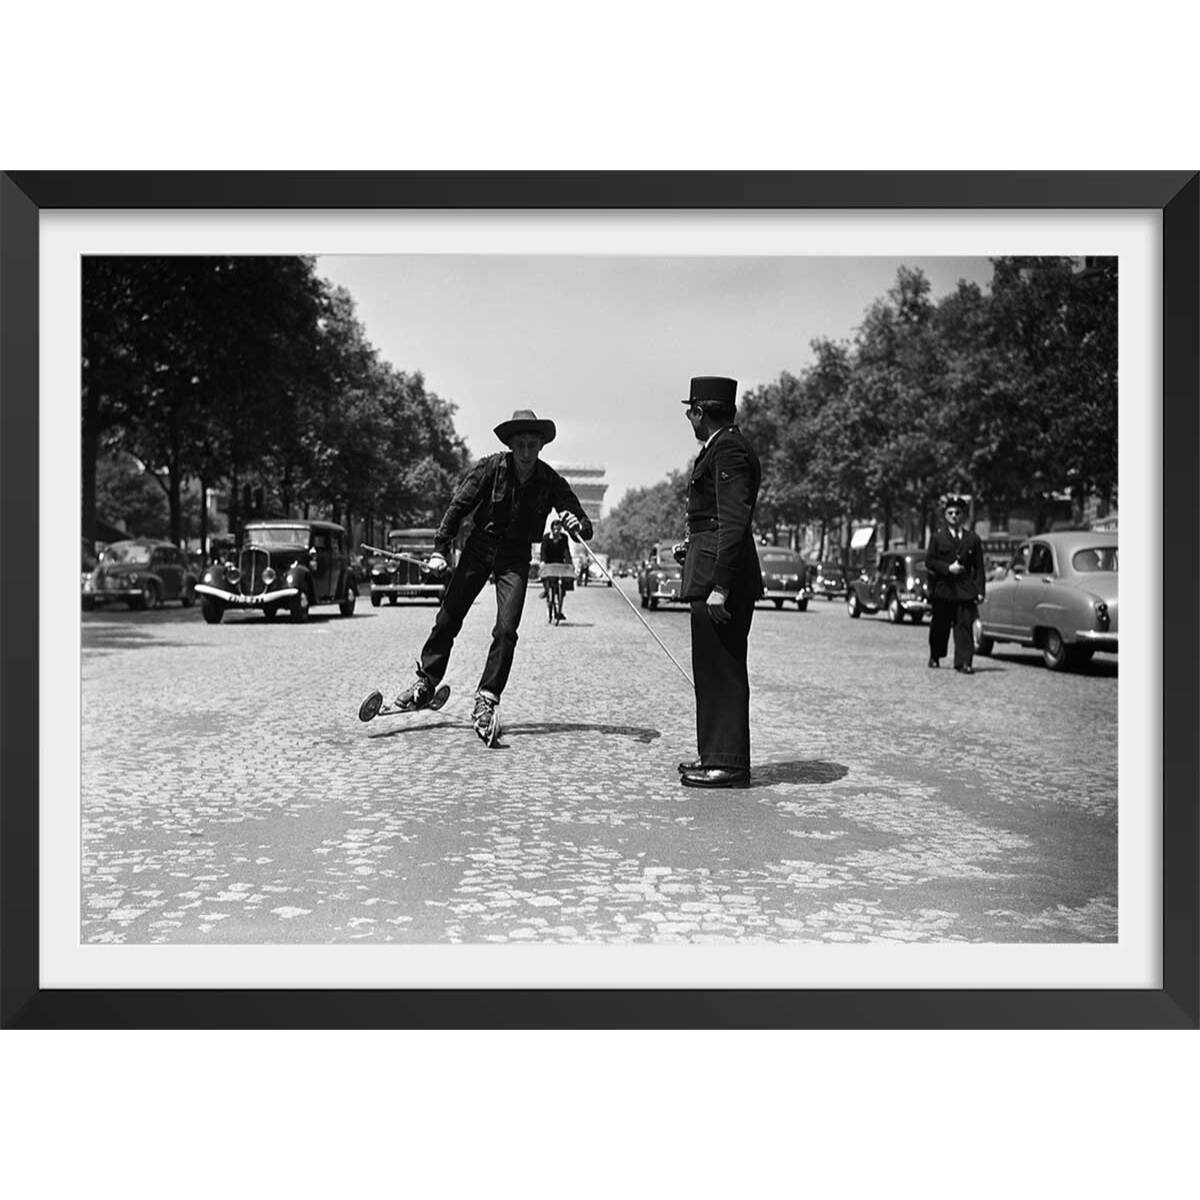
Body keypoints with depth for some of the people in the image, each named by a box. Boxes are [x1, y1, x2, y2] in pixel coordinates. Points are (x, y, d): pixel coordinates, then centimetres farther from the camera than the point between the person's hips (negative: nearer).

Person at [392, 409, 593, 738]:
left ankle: (486, 700, -4)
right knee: (448, 619, 1)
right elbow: (458, 505, -5)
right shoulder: (491, 468, -12)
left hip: (516, 558, 0)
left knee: (506, 631, -12)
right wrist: (440, 548, -10)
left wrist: (578, 525, -31)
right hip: (480, 547, 0)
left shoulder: (551, 481, -10)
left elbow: (584, 525, -7)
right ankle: (426, 681, 19)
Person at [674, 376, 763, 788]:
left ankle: (728, 765, 1)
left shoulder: (729, 450, -13)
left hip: (721, 576, -11)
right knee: (715, 671, 15)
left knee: (722, 672, -5)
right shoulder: (724, 448, 19)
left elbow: (735, 521, -21)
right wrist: (694, 546, 18)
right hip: (715, 574, 11)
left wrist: (719, 585, -24)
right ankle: (717, 755, 23)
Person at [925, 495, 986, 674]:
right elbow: (929, 562, 1)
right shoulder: (937, 538, 8)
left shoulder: (973, 538, 10)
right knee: (940, 627, 10)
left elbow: (979, 567, 6)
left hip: (966, 591, 0)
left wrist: (980, 591, -1)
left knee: (965, 626, -7)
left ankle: (963, 662, -8)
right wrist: (948, 568, -14)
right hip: (943, 590, 0)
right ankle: (935, 656, 29)